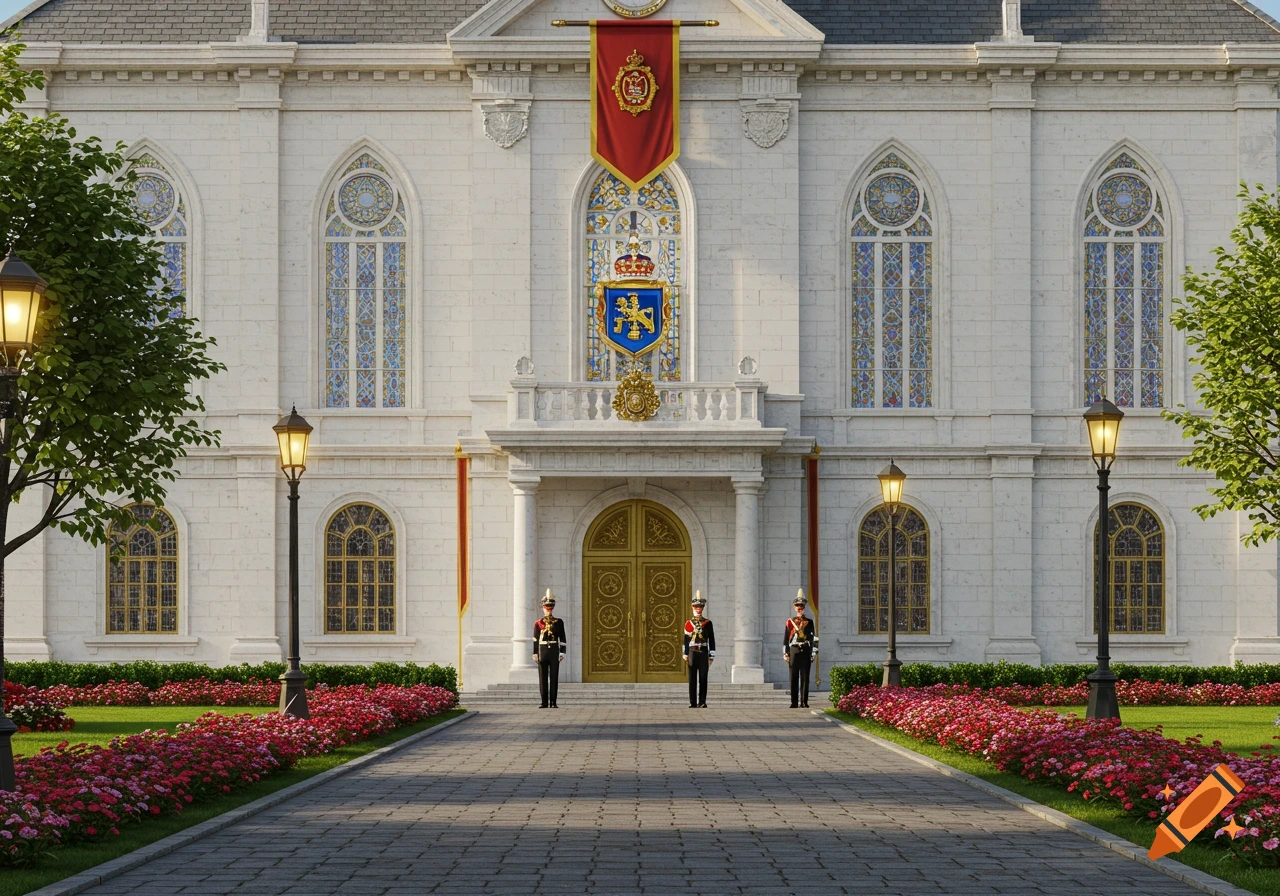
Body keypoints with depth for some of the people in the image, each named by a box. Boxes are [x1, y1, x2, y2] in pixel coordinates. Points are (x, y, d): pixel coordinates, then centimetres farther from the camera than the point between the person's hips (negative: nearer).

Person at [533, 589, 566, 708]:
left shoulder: (559, 622, 5)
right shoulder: (538, 623, 6)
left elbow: (562, 639, 4)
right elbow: (535, 640, 5)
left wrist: (562, 653, -3)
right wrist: (535, 654, -1)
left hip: (554, 652, 0)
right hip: (542, 651, 0)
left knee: (554, 678, 0)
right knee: (543, 678, 2)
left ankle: (553, 702, 3)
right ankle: (544, 703, 6)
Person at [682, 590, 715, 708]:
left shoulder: (708, 623, 5)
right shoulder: (689, 623, 8)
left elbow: (712, 641, 4)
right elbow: (686, 640, 9)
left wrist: (711, 656, -1)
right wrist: (686, 655, 4)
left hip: (703, 653, -1)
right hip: (692, 653, 1)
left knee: (703, 678, -1)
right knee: (692, 679, 1)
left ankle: (702, 702, 2)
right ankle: (693, 703, 4)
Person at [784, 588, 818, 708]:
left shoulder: (809, 622, 9)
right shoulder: (790, 622, 9)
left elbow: (813, 638, 7)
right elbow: (785, 639, 8)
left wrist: (814, 653, 0)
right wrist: (785, 653, 1)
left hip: (806, 651, 0)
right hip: (794, 651, 0)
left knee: (805, 678, -1)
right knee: (794, 678, 1)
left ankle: (804, 702, 1)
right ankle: (794, 702, 4)